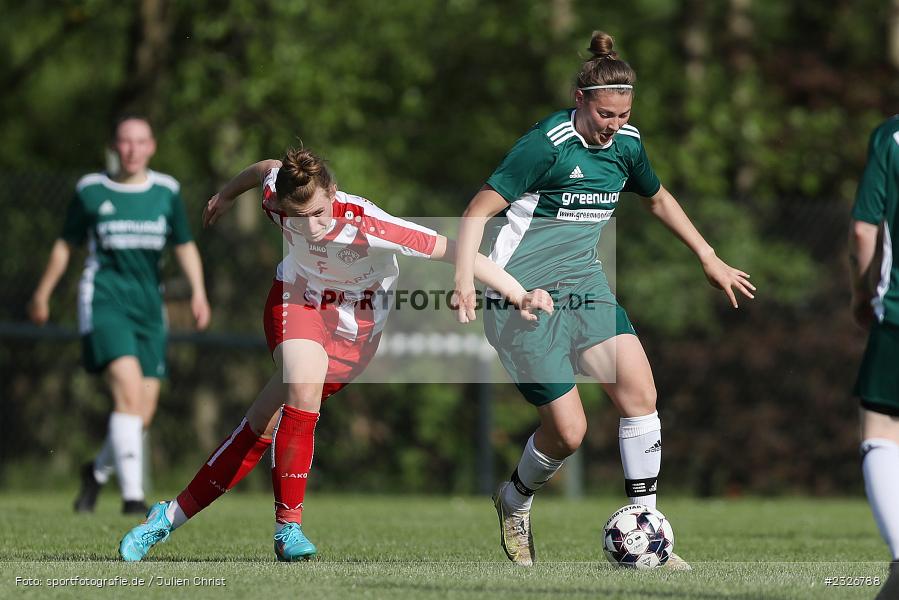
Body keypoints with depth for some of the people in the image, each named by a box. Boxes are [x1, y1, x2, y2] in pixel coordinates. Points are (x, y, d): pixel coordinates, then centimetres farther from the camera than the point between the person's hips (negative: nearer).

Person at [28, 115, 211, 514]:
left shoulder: (166, 192, 8)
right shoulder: (91, 191, 3)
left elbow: (185, 246, 11)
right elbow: (65, 245, 14)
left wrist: (198, 291, -5)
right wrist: (42, 294, 19)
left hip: (148, 306, 4)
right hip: (104, 299, -4)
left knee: (144, 412, 1)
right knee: (129, 390, -23)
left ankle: (98, 471, 31)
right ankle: (132, 495, -25)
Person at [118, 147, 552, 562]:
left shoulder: (367, 225, -34)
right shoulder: (276, 197, -22)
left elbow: (455, 251, -34)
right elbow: (266, 170, 4)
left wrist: (520, 295, -39)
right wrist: (226, 195, 24)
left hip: (357, 325, -1)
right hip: (298, 298, 1)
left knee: (266, 422, -4)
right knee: (304, 391, -30)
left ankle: (173, 515, 7)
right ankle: (288, 526, -20)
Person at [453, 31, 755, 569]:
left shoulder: (626, 143, 4)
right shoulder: (546, 144, -17)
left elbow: (658, 198, 24)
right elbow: (480, 208, -17)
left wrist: (709, 258, 26)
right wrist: (465, 277, -30)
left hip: (583, 283, 6)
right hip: (523, 296, -6)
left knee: (639, 390, -14)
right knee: (569, 430, -9)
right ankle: (515, 502, 24)